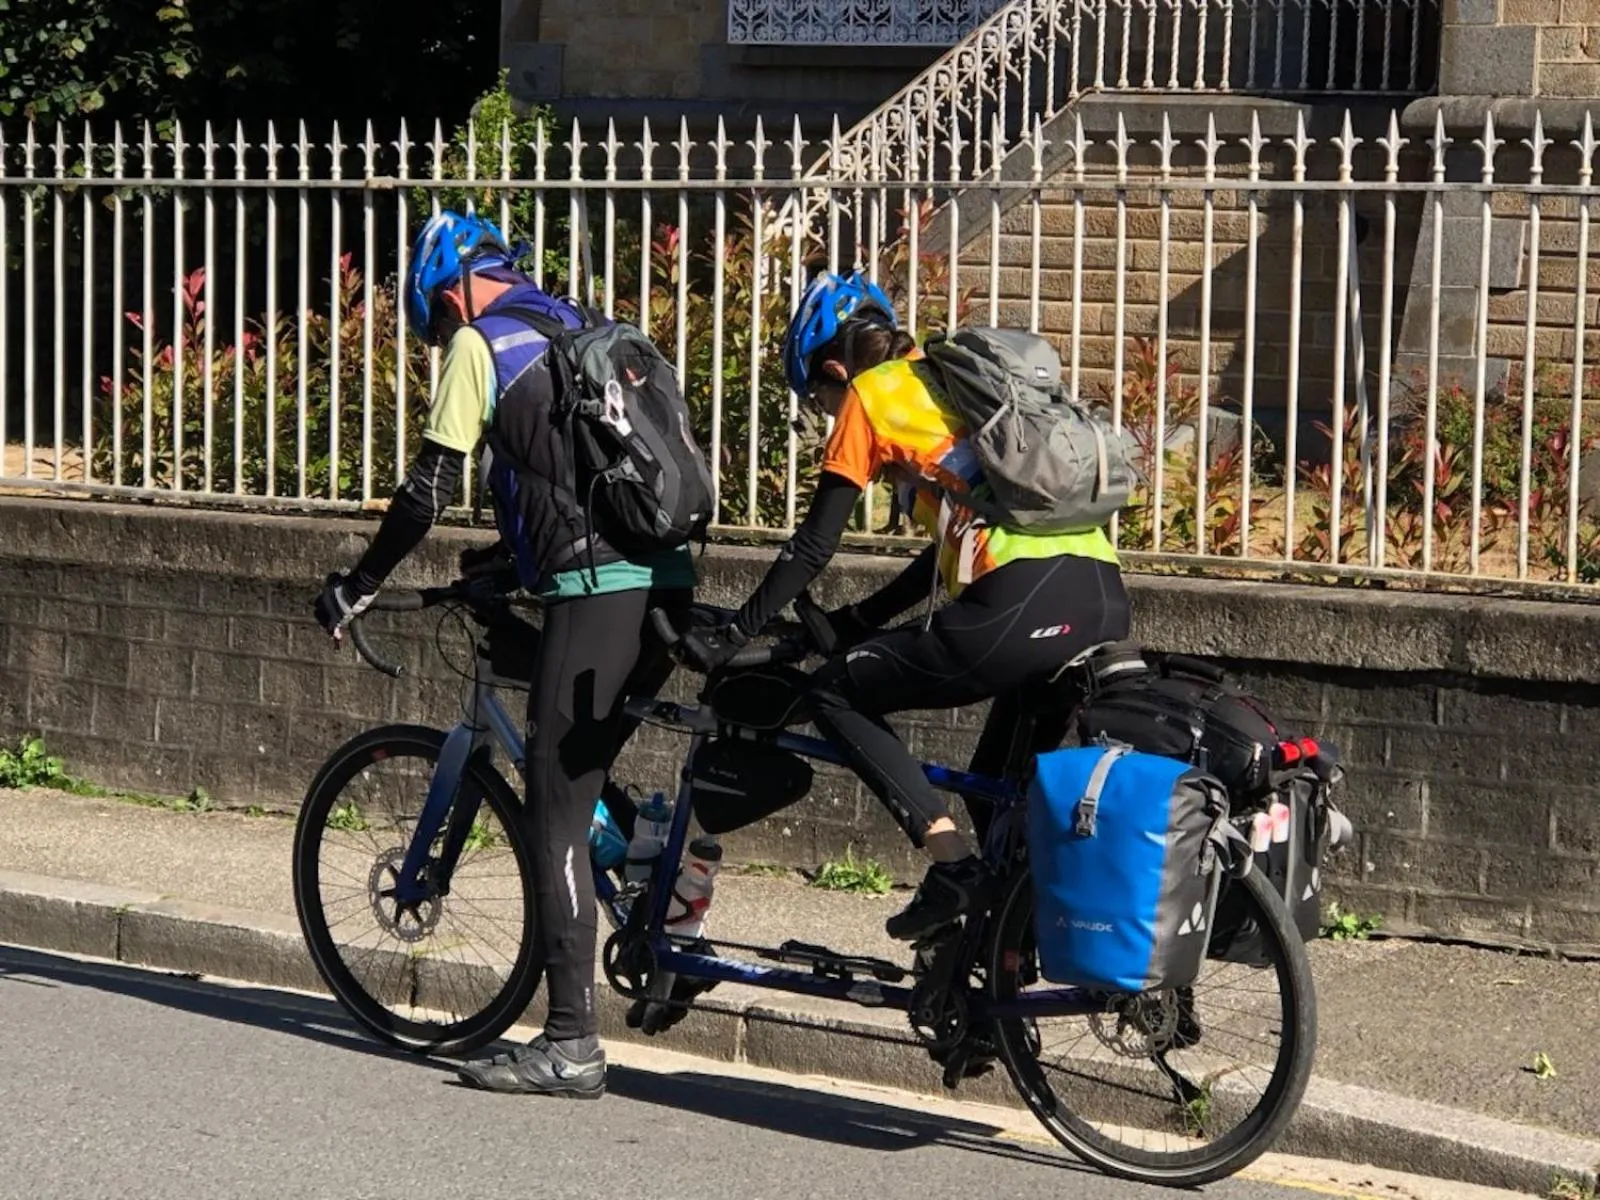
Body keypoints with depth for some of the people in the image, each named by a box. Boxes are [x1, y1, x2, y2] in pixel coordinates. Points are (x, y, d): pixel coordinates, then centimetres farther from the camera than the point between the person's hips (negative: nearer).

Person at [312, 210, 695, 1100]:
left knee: (559, 812, -5)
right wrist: (507, 555, 44)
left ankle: (573, 1044, -6)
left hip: (594, 592, -8)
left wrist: (359, 586, 10)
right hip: (664, 584, 8)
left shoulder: (480, 342, 1)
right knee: (585, 779, 23)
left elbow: (432, 488, -2)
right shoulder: (576, 328, 24)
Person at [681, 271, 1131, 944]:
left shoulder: (870, 395, 8)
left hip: (1022, 605, -8)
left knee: (836, 693, 9)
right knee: (997, 788, 24)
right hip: (1104, 603, 8)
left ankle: (952, 864, -2)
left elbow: (815, 546, 6)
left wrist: (731, 637, 14)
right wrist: (859, 621, 37)